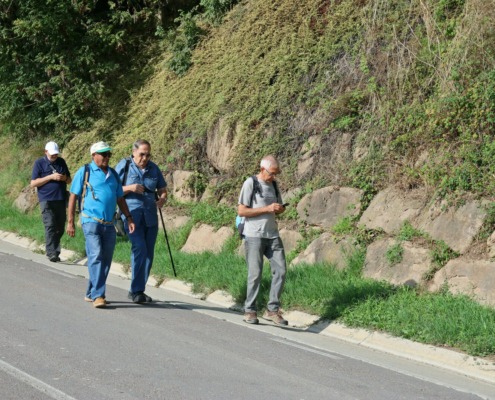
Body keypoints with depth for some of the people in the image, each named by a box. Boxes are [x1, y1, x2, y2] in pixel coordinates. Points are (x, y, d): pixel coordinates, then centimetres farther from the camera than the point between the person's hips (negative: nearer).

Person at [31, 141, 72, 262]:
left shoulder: (61, 162, 12)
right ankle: (51, 253, -20)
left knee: (60, 227, 6)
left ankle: (55, 251, 18)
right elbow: (33, 183, -6)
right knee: (50, 226, -16)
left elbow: (69, 179, 21)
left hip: (61, 200, 5)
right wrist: (51, 177, -14)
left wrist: (65, 178, -5)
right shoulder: (39, 163, -1)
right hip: (47, 200, -5)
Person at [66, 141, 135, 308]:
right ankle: (97, 295, -18)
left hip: (109, 225, 6)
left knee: (105, 260, 7)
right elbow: (73, 197, 0)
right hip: (91, 222, -6)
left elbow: (120, 199, 20)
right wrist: (70, 222, -5)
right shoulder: (84, 172, 0)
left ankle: (91, 294, 18)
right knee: (96, 257, -15)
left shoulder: (113, 174, 15)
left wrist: (129, 218, 10)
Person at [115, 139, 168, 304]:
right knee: (140, 249, -19)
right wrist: (130, 188, -17)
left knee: (148, 254, 6)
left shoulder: (153, 168, 9)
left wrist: (162, 199, -8)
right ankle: (136, 290, -13)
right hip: (132, 215, -5)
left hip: (150, 217, 5)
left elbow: (162, 190, 15)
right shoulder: (124, 166, -2)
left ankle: (138, 290, 18)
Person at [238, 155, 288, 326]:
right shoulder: (250, 184, -6)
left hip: (273, 235, 6)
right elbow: (241, 211, -10)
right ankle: (250, 311, 7)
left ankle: (272, 310, 5)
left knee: (280, 271, -2)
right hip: (254, 236, -6)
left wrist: (280, 209, -2)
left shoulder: (273, 184, 13)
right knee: (255, 274, -3)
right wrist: (267, 209, -17)